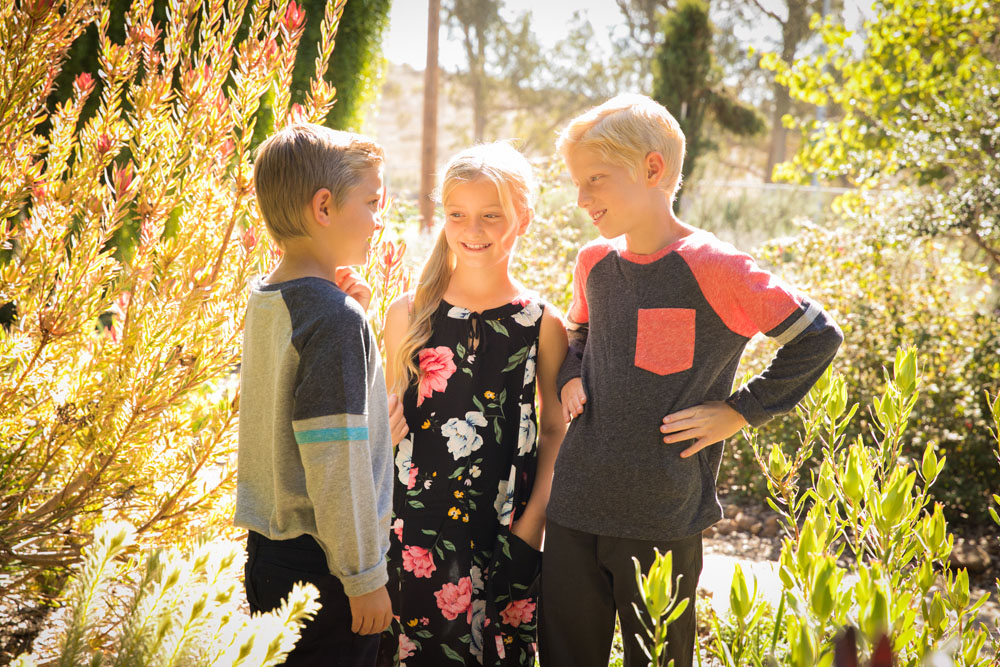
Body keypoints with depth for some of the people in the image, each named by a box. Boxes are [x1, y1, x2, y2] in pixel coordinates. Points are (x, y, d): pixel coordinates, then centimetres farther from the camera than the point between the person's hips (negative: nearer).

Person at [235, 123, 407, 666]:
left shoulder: (264, 301, 6)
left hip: (266, 547, 8)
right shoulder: (335, 316, -20)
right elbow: (333, 463, -22)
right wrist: (364, 576, -16)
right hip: (319, 569, -8)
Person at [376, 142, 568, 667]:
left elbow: (555, 430, 3)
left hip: (504, 531, -1)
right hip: (415, 525, 1)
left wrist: (533, 520, -3)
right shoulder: (409, 315, 2)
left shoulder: (542, 324, -2)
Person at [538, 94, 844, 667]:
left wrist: (741, 410, -7)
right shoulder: (594, 262, 6)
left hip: (663, 518, -5)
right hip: (575, 506, 5)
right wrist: (571, 377, 8)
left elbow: (818, 338, -6)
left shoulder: (714, 269, -12)